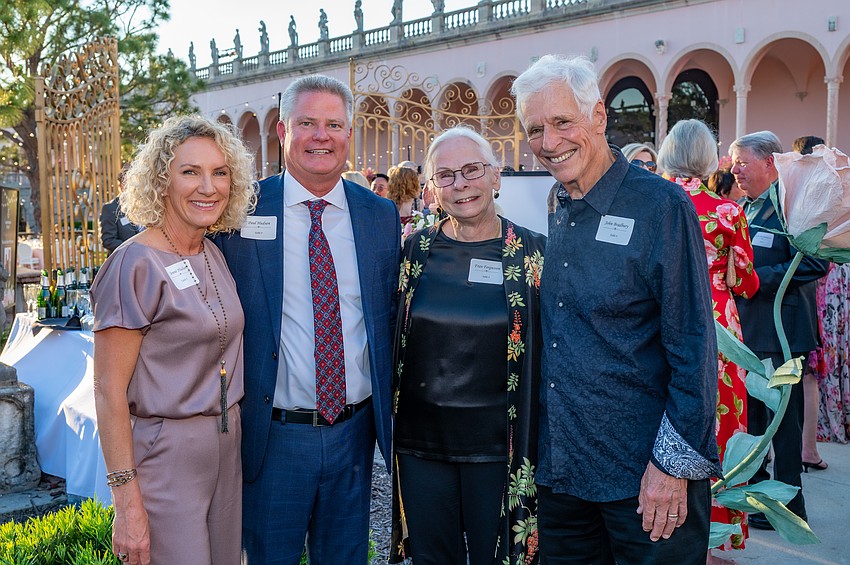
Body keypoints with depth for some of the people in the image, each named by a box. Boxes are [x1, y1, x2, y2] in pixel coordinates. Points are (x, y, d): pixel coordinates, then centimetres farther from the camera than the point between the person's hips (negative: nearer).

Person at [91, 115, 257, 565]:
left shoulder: (215, 256, 5)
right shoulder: (135, 265, -16)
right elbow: (109, 392, -16)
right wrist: (127, 502, -17)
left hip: (227, 443, 7)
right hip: (164, 454, -7)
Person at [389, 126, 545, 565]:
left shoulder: (532, 253, -6)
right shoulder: (416, 250, 1)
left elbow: (550, 353, -2)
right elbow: (391, 339, 10)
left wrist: (536, 444, -3)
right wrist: (391, 422, 7)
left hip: (496, 445, -2)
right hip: (420, 441, 3)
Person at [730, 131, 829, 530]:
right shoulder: (744, 208, 14)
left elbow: (813, 263, -20)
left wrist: (757, 279, -22)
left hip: (779, 332, -8)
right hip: (744, 329, 8)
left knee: (782, 420, 2)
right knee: (748, 416, 16)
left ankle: (788, 506, 15)